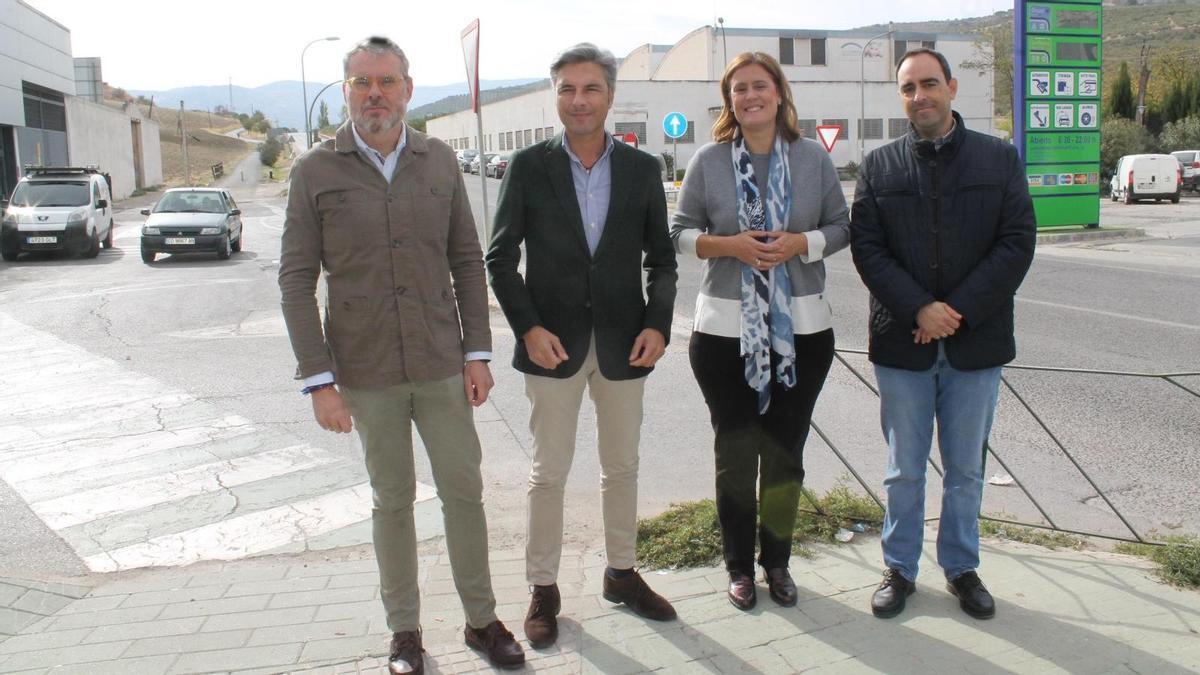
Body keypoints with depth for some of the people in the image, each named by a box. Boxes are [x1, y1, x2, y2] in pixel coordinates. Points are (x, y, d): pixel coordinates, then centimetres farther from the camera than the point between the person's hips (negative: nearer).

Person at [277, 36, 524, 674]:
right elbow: (296, 280, -4)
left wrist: (477, 352, 2)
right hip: (367, 373, -2)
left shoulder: (439, 161, 4)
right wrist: (319, 379, -9)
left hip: (443, 365, 2)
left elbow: (468, 261, 7)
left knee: (464, 490, 8)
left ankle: (481, 619, 25)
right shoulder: (315, 171, -3)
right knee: (393, 500, 10)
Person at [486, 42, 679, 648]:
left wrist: (658, 324, -7)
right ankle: (543, 588, 22)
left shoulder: (642, 168, 2)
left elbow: (661, 258, 6)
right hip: (553, 342, -2)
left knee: (622, 466, 15)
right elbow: (500, 258, -2)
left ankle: (622, 573, 33)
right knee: (549, 471, 7)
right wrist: (527, 328, -13)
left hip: (624, 342, 2)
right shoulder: (529, 166, -3)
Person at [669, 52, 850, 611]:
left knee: (785, 453, 11)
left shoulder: (813, 157, 3)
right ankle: (739, 565, 25)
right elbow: (680, 231, 2)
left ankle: (776, 562, 29)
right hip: (726, 328, -1)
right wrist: (729, 245, -15)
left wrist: (800, 244, -14)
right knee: (735, 452, 8)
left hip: (801, 327, 1)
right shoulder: (708, 160, 0)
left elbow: (841, 226, 6)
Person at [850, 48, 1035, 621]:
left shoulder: (999, 159, 3)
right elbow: (867, 249, -3)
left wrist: (958, 311, -13)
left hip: (976, 341, 0)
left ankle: (961, 567, 29)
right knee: (904, 469, 10)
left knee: (966, 469, 12)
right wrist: (919, 310, -15)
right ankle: (900, 568, 24)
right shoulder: (879, 166, 3)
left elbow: (1017, 243, -4)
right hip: (901, 342, 0)